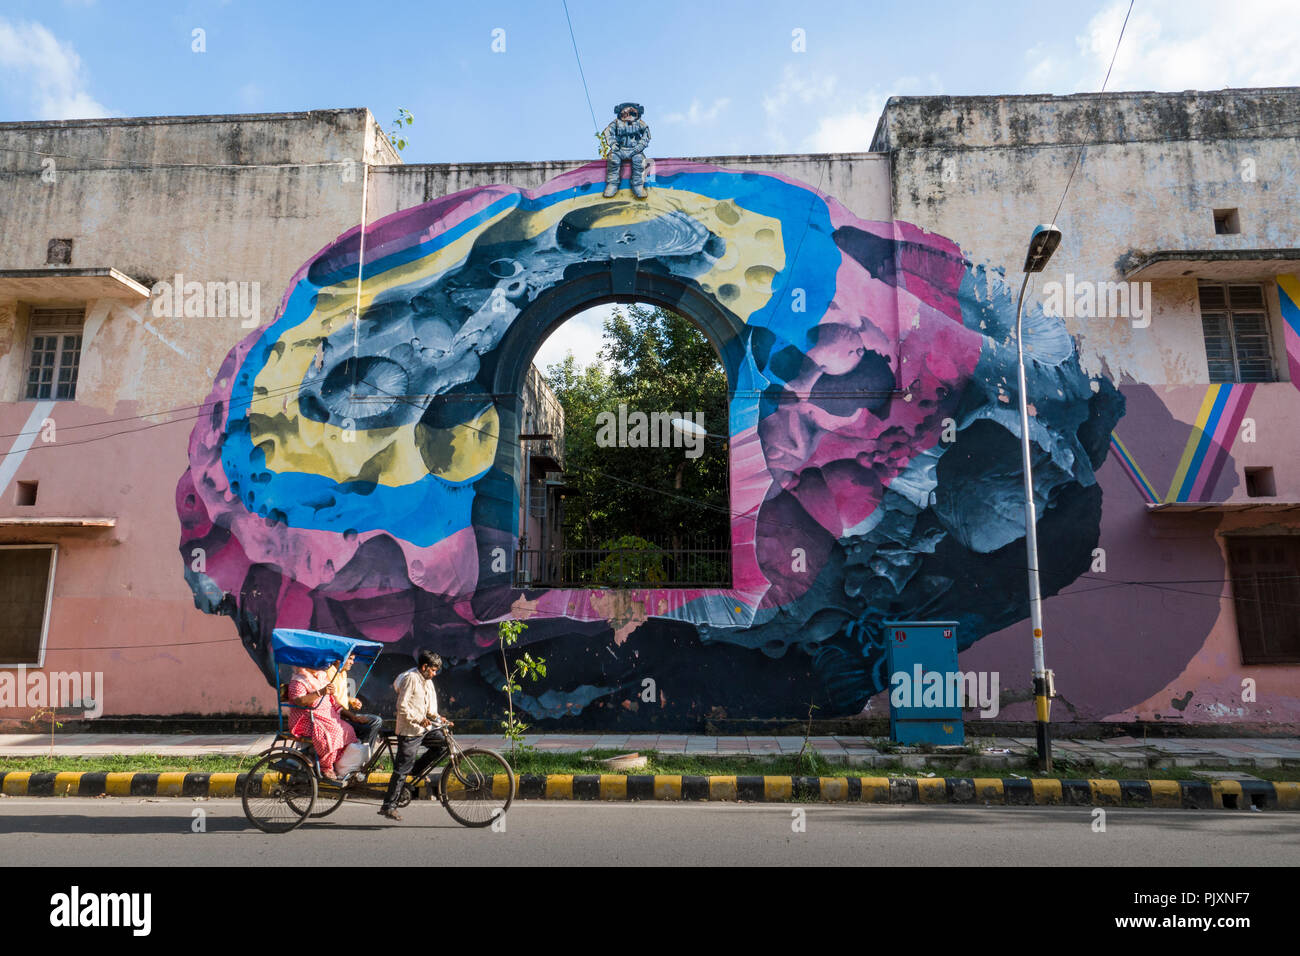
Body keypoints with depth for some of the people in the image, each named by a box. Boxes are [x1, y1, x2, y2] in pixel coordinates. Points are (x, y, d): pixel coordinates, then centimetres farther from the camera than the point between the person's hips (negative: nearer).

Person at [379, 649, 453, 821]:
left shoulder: (427, 681, 13)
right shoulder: (410, 678, -15)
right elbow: (402, 706, -20)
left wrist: (437, 717, 1)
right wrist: (419, 719, -25)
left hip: (425, 728, 8)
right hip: (409, 731, -8)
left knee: (444, 742, -7)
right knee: (402, 769, -3)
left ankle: (415, 770, 7)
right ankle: (388, 806, 7)